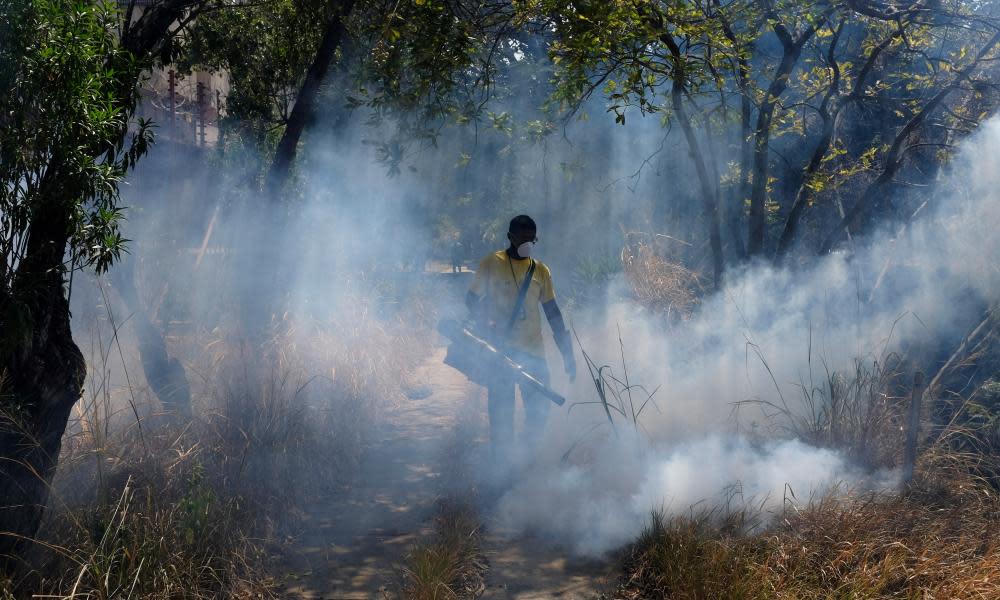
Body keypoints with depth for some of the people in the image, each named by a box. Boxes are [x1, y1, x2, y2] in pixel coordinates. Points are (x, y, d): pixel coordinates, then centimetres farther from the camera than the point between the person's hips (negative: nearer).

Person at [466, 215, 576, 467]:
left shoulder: (541, 271, 9)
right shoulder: (492, 264, 0)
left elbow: (553, 314, 11)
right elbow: (472, 300, 4)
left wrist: (567, 353, 6)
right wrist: (487, 328, -12)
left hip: (533, 351, 3)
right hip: (500, 349, -3)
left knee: (540, 409, 2)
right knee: (502, 410, 0)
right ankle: (502, 465, 11)